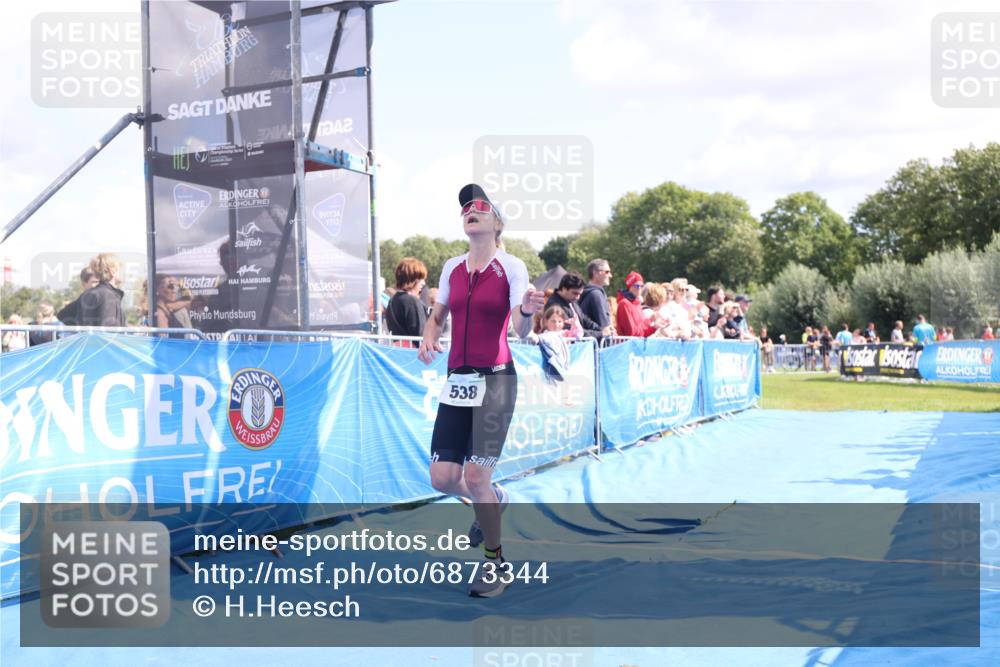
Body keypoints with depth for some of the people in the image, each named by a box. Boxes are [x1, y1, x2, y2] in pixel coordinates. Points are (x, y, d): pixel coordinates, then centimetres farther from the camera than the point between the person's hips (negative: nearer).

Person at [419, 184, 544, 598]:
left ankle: (495, 560, 14)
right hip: (456, 381, 5)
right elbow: (437, 316, 21)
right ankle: (493, 501, 35)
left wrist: (527, 312, -34)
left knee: (475, 477, -9)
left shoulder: (512, 267, -5)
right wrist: (429, 338, 0)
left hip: (495, 381, -5)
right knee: (443, 478, 2)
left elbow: (520, 330, -12)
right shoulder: (452, 267, 10)